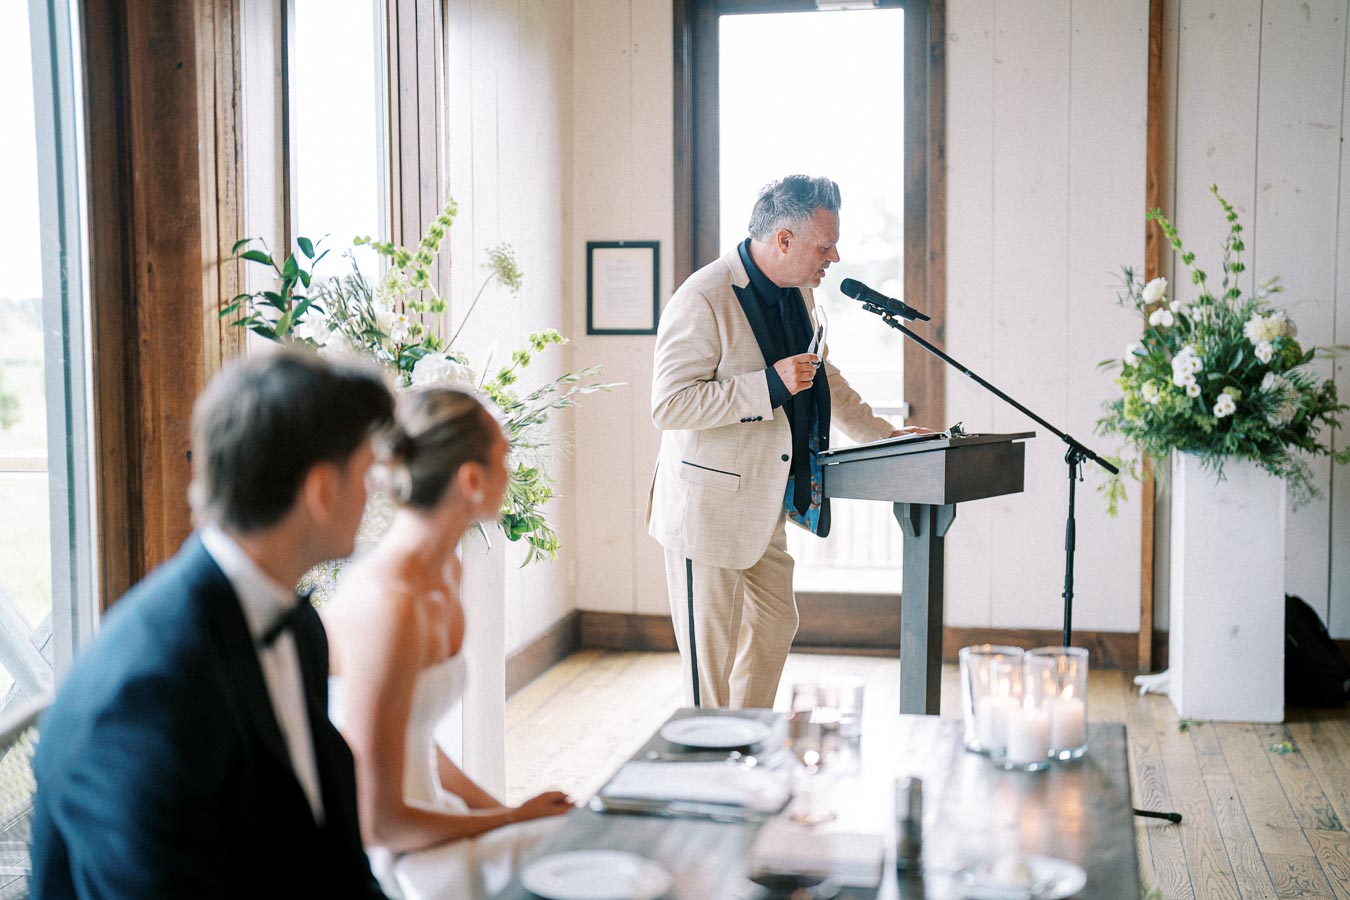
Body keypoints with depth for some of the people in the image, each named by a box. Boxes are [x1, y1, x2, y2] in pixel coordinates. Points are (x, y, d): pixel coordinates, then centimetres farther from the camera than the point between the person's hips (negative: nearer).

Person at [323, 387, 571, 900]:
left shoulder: (444, 570, 4)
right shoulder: (387, 603, -25)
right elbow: (378, 822, -20)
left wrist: (508, 813, 5)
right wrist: (512, 819, -9)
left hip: (418, 823, 9)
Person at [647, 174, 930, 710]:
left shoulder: (797, 294, 8)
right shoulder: (702, 300, -20)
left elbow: (822, 377, 24)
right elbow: (667, 406, -25)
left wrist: (885, 436, 20)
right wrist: (770, 384, -28)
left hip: (766, 503, 9)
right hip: (710, 507, -9)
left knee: (775, 626, 17)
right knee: (712, 652, -1)